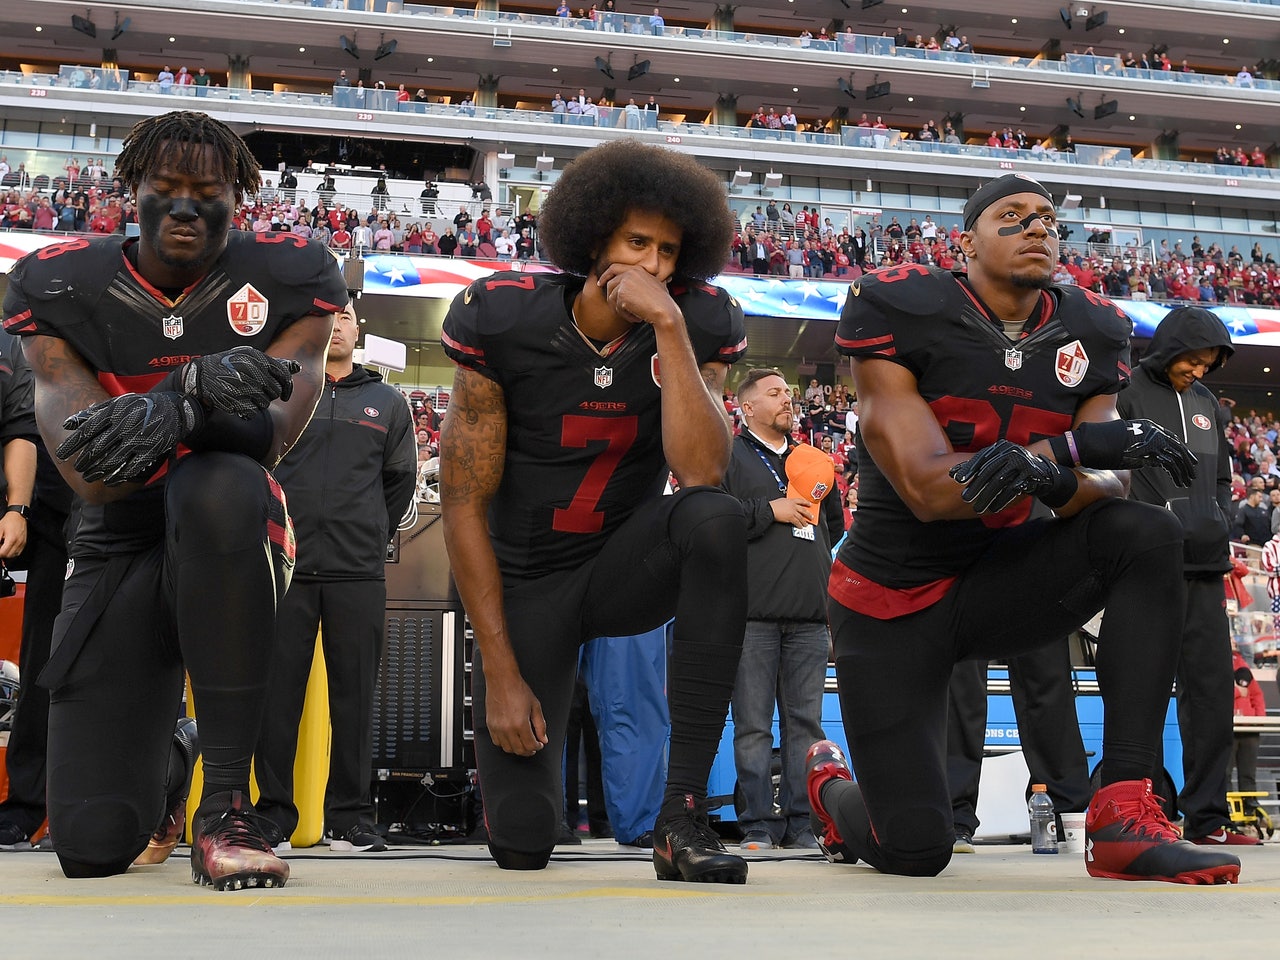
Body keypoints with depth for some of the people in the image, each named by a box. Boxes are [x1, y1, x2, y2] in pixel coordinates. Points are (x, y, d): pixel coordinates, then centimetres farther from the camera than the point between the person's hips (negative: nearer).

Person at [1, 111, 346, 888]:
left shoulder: (286, 280, -7)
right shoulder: (63, 287, -6)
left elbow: (270, 433, -22)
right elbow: (89, 471, -19)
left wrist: (171, 416, -44)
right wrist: (194, 387, -37)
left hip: (231, 543, -1)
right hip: (118, 549, 1)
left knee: (220, 485, -41)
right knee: (92, 843, -9)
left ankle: (227, 801, -32)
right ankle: (166, 771, 34)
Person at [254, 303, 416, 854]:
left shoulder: (387, 403, 15)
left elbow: (401, 479, 20)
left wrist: (371, 537, 11)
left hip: (359, 575, 1)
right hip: (286, 567, -1)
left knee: (354, 695, 2)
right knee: (279, 693, -1)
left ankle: (350, 819, 8)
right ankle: (273, 815, 6)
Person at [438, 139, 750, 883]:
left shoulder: (701, 325, -12)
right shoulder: (506, 320, -16)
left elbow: (701, 473, -28)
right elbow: (465, 505, -13)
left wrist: (668, 325, -32)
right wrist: (501, 673, -15)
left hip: (626, 563, 2)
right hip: (526, 579, -1)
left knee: (716, 518, -35)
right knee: (522, 841, -12)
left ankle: (684, 816, -29)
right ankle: (517, 753, 31)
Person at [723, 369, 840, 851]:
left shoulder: (811, 460, 23)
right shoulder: (728, 457, 7)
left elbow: (836, 525, 32)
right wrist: (771, 511, -8)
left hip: (809, 613, 5)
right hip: (753, 612, -4)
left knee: (805, 720, 3)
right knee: (753, 724, -3)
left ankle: (800, 821, 8)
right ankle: (757, 823, 1)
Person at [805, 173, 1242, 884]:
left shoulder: (1087, 336, -2)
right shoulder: (903, 313, -16)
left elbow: (1103, 489, -13)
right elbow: (926, 490, -26)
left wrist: (1049, 479, -37)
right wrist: (1071, 448, -36)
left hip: (993, 579, 4)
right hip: (892, 604, -4)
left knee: (1146, 537, -24)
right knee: (914, 851, -7)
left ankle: (1125, 814, -25)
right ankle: (829, 786, 34)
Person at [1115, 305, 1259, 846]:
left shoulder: (1206, 403, 19)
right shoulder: (1126, 394, -2)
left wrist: (1218, 527, 12)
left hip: (1204, 566, 6)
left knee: (1212, 685, 3)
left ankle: (1207, 816, 7)